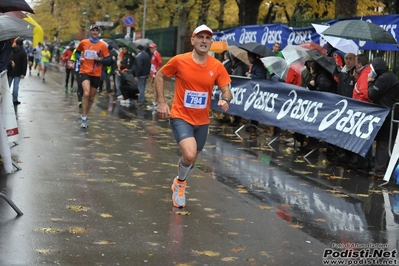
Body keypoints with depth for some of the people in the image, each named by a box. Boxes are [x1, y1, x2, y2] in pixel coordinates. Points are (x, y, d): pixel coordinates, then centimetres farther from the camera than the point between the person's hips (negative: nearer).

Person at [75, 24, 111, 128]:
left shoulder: (103, 45, 0)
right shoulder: (83, 42, 3)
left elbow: (108, 60, 0)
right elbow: (77, 52, 21)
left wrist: (99, 59, -16)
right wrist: (79, 58, 1)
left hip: (96, 74, 2)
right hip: (84, 72, -2)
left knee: (91, 97, 11)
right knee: (86, 93, -23)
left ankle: (85, 116, 32)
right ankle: (84, 118, -16)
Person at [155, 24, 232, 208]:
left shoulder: (217, 66, -7)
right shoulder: (179, 61, -13)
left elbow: (226, 91, -2)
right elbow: (159, 76, 2)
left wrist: (225, 100, -26)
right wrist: (161, 102, -6)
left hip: (202, 121, 4)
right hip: (181, 117, -4)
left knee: (191, 160, 17)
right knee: (189, 155, -25)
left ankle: (179, 186, 47)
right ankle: (180, 182, 7)